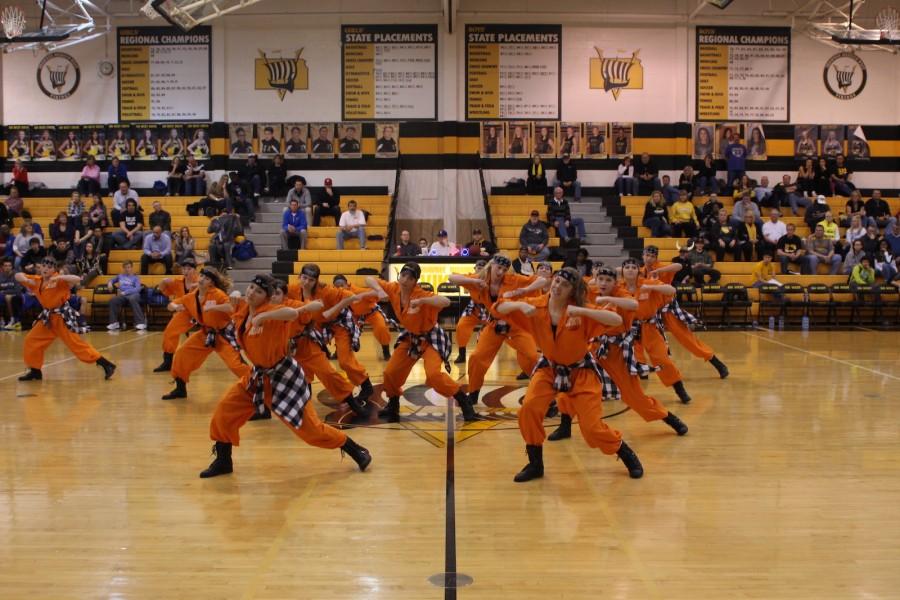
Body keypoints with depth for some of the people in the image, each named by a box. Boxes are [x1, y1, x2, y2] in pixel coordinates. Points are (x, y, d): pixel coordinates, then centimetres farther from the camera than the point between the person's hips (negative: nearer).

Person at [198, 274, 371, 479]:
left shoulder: (271, 312, -23)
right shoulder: (241, 315, 0)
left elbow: (293, 313, -46)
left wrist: (262, 316, -46)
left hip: (284, 376, -7)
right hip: (259, 375, 7)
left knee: (311, 428, -2)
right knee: (225, 410, 1)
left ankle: (357, 451, 15)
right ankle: (223, 462, 19)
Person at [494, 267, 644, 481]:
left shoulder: (581, 311, -22)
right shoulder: (536, 305, -14)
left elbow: (617, 321, -33)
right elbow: (499, 309, -12)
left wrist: (581, 311, -42)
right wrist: (520, 305, -33)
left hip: (581, 370, -3)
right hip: (549, 367, 3)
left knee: (592, 427, -7)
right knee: (529, 409, -20)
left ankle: (628, 455, 23)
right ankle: (535, 464, 1)